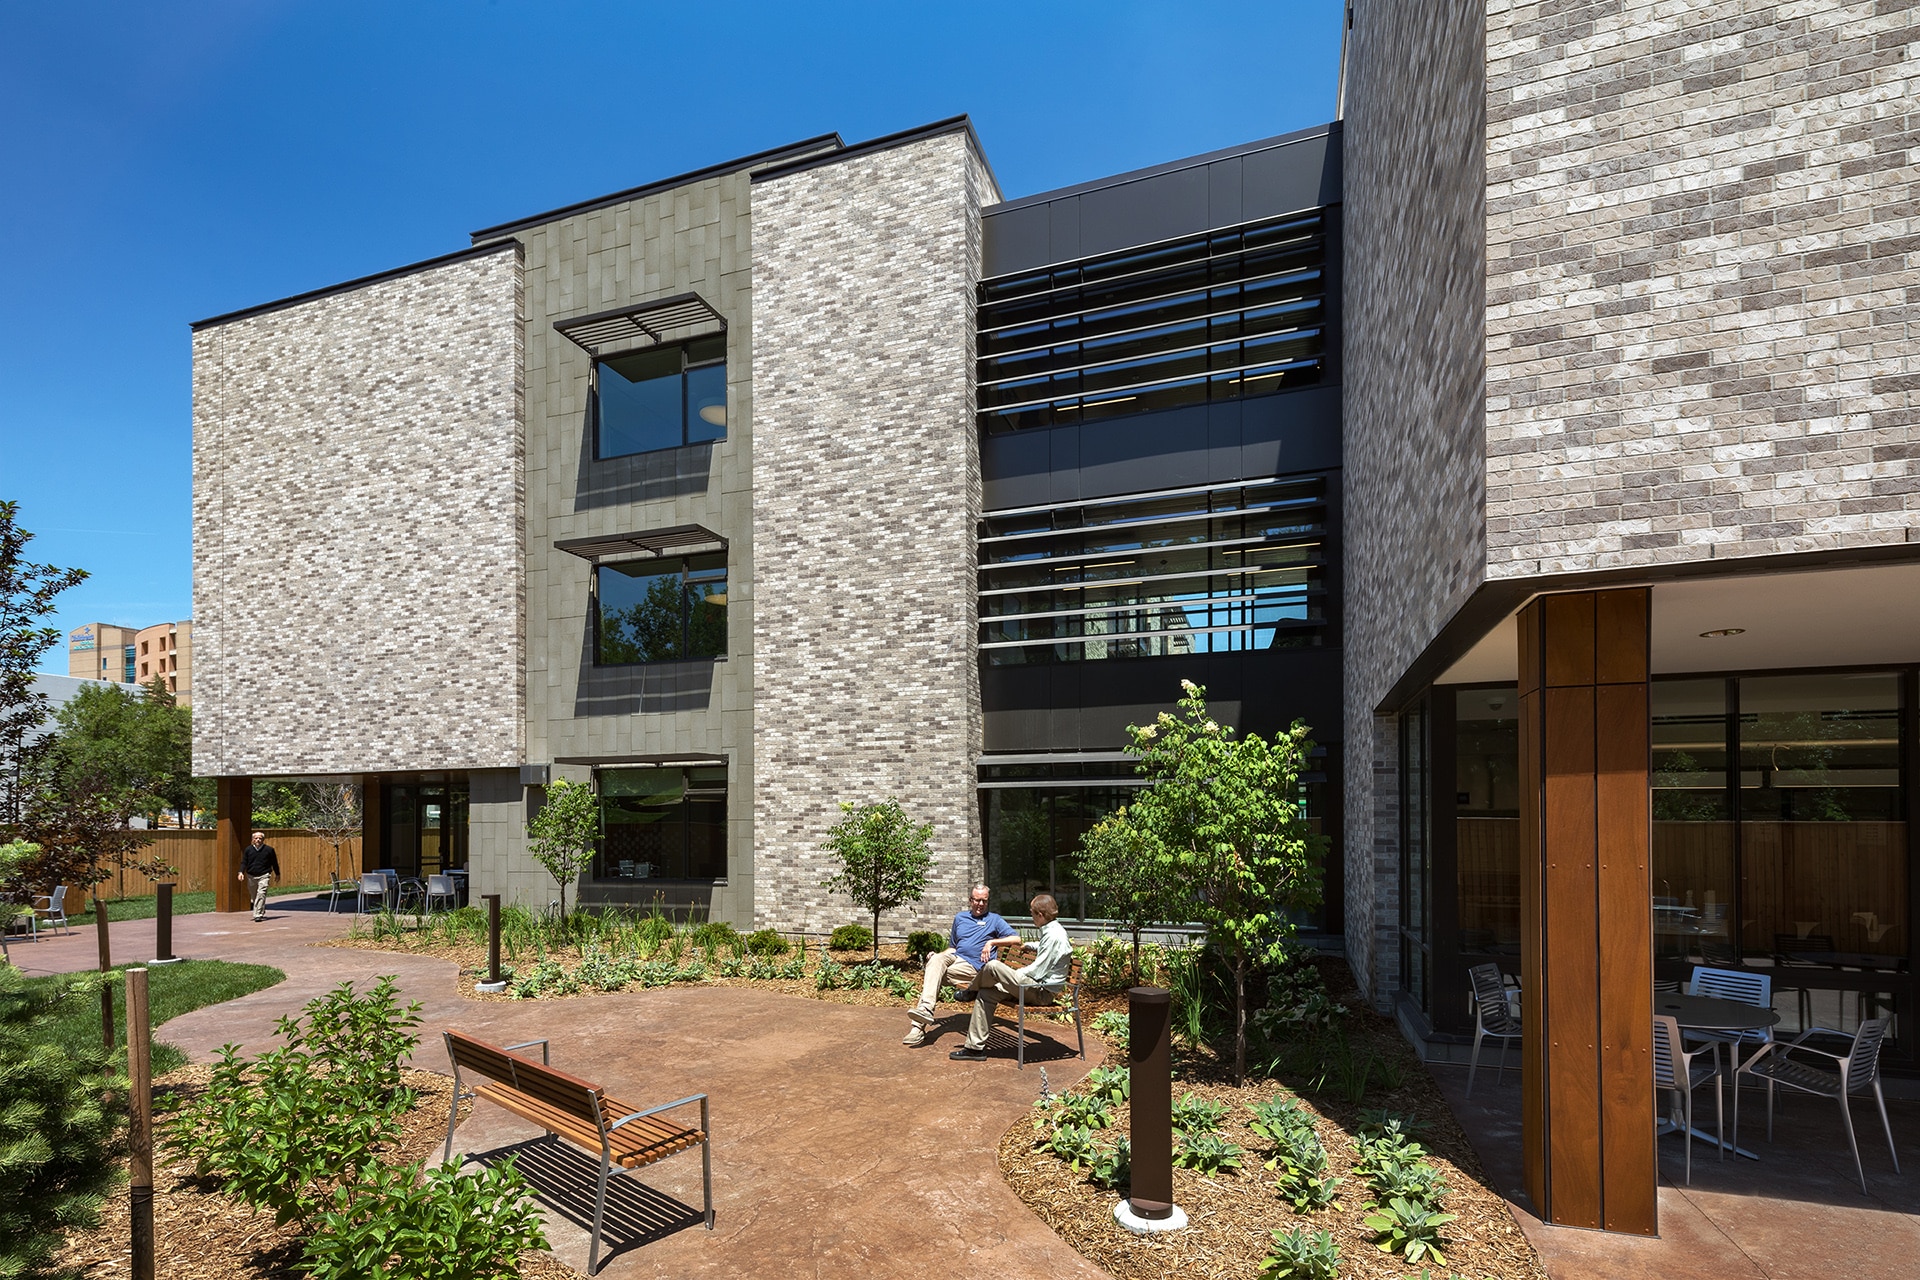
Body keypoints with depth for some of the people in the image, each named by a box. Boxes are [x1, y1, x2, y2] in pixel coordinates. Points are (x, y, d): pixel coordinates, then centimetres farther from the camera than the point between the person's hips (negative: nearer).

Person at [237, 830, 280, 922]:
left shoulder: (269, 849, 1)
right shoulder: (248, 849, 5)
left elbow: (274, 863, 9)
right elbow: (244, 862, 7)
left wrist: (277, 874, 15)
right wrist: (241, 872, -11)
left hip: (264, 876, -3)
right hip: (251, 876, 3)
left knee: (261, 894, -16)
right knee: (254, 896, 12)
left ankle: (258, 915, -17)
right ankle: (262, 913, 29)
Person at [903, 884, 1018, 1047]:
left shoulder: (994, 920, 12)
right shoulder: (960, 918, 27)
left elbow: (1016, 938, 1)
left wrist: (992, 942, -11)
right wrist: (937, 955, 10)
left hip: (972, 966, -4)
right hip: (954, 958, 4)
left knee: (935, 971, -27)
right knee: (937, 959, -32)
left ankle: (919, 1026, -29)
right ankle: (925, 1008, -46)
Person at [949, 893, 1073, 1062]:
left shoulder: (1053, 935, -19)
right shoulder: (1052, 930, 14)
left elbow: (1037, 971, -20)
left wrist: (1014, 974, -7)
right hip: (1037, 987, 11)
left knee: (993, 966, -20)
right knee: (986, 995, -1)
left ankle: (972, 991, 13)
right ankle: (975, 1047, 1)